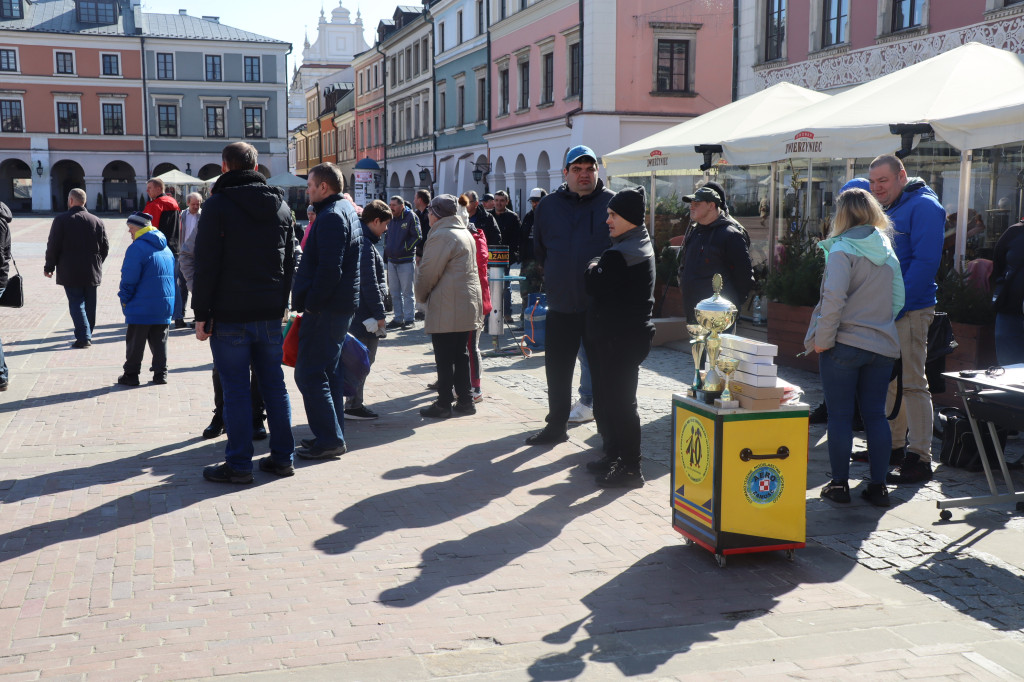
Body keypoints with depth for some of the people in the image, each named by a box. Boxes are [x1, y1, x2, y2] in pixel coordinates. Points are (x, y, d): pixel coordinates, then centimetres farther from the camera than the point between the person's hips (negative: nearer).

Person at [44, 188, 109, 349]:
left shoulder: (61, 220, -6)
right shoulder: (97, 222, 5)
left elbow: (53, 246, -6)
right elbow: (105, 247, 8)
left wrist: (49, 267, 4)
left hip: (70, 272, -4)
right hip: (92, 272, 4)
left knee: (76, 303, -2)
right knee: (90, 304, 13)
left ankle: (84, 337, -13)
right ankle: (87, 334, 23)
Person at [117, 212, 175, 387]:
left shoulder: (137, 248, -13)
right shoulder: (166, 249, 12)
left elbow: (129, 279, -15)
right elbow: (173, 277, 17)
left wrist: (124, 300, -2)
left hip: (142, 308, -7)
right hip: (165, 306, 7)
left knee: (135, 342, 4)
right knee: (159, 341, 13)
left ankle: (131, 374, 9)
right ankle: (161, 373, 14)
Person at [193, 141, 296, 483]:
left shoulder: (217, 205, -7)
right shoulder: (281, 206, 11)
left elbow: (205, 265, -11)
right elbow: (290, 261, 14)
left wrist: (201, 314, -8)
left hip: (230, 315, -5)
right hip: (270, 314, 5)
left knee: (236, 388, -1)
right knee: (274, 384, 11)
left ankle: (239, 464, 3)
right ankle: (282, 457, 16)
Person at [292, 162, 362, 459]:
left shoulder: (331, 217, -16)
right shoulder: (347, 211, 17)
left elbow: (329, 269, -25)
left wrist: (311, 303, -18)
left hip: (325, 309, -11)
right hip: (342, 305, 11)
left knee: (309, 374, -7)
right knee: (330, 371, 15)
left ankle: (328, 440, -6)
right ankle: (334, 436, 21)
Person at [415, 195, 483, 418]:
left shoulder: (441, 235, -14)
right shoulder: (465, 233, 16)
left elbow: (428, 272, -14)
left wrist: (421, 296, 5)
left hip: (446, 308, -9)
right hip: (467, 305, 9)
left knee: (444, 358, -3)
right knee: (460, 354, 14)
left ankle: (444, 404, 1)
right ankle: (465, 400, 17)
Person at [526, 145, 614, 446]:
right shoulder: (548, 206, 6)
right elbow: (539, 251, 18)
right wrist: (554, 278, 12)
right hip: (561, 305, 3)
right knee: (557, 369, 11)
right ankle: (556, 425, 26)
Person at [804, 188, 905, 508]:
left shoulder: (842, 249, -12)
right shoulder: (888, 251, 8)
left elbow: (834, 298, -20)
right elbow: (898, 299, 11)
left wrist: (822, 339, -13)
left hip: (844, 344, -5)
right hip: (882, 344, 5)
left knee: (840, 415, 4)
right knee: (875, 414, 10)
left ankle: (839, 484, 9)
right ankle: (878, 486, 12)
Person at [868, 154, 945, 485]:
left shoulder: (923, 206, -11)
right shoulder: (886, 210, 16)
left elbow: (925, 261, -19)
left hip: (909, 310, -9)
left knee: (911, 383, -7)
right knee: (889, 381, 15)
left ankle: (920, 460, -3)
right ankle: (894, 446, 26)